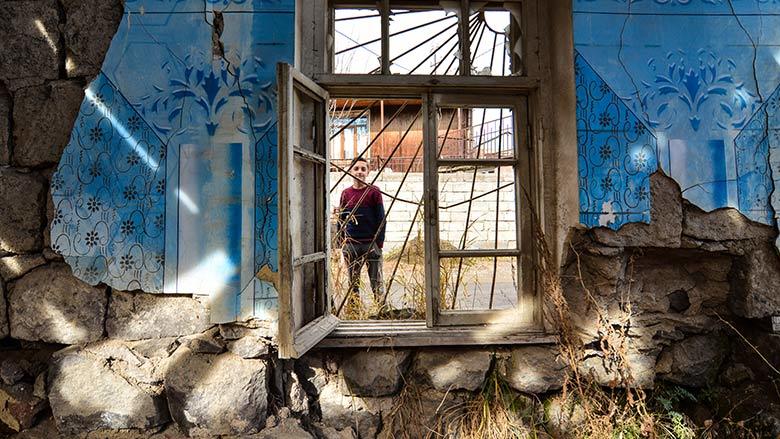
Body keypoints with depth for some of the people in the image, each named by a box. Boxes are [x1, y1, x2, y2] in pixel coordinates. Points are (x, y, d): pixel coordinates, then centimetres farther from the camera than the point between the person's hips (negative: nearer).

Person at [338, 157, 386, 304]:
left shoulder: (374, 192, 0)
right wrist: (341, 242, 7)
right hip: (351, 244, 3)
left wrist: (379, 242, -6)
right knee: (353, 283, 9)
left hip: (372, 244, -3)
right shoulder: (346, 193, 8)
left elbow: (381, 218, 0)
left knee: (376, 282, 3)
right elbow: (341, 219, 13)